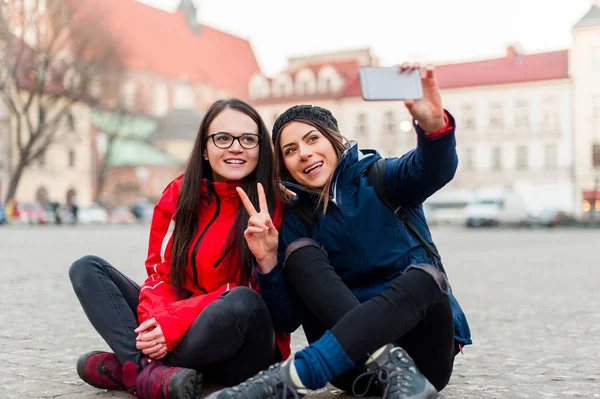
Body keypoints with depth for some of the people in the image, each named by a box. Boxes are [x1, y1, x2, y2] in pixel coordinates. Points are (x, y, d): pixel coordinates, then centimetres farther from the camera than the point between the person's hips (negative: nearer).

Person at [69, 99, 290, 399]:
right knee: (87, 269, -4)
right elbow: (160, 271, 1)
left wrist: (177, 321, -25)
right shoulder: (179, 193, 2)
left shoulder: (274, 206, -10)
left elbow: (253, 289, -14)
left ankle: (129, 370, -21)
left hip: (245, 349, -4)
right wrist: (157, 318, -22)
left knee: (241, 302, -38)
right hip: (173, 329, 5)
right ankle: (152, 373, -28)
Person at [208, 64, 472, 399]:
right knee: (301, 253, -15)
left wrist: (434, 125, -45)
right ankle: (388, 366, -34)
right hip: (355, 362, 2)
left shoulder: (379, 178, 1)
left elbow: (434, 168, -24)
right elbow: (288, 320, -1)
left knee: (424, 275, -32)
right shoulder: (295, 219, 6)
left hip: (422, 351, -2)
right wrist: (268, 262, -18)